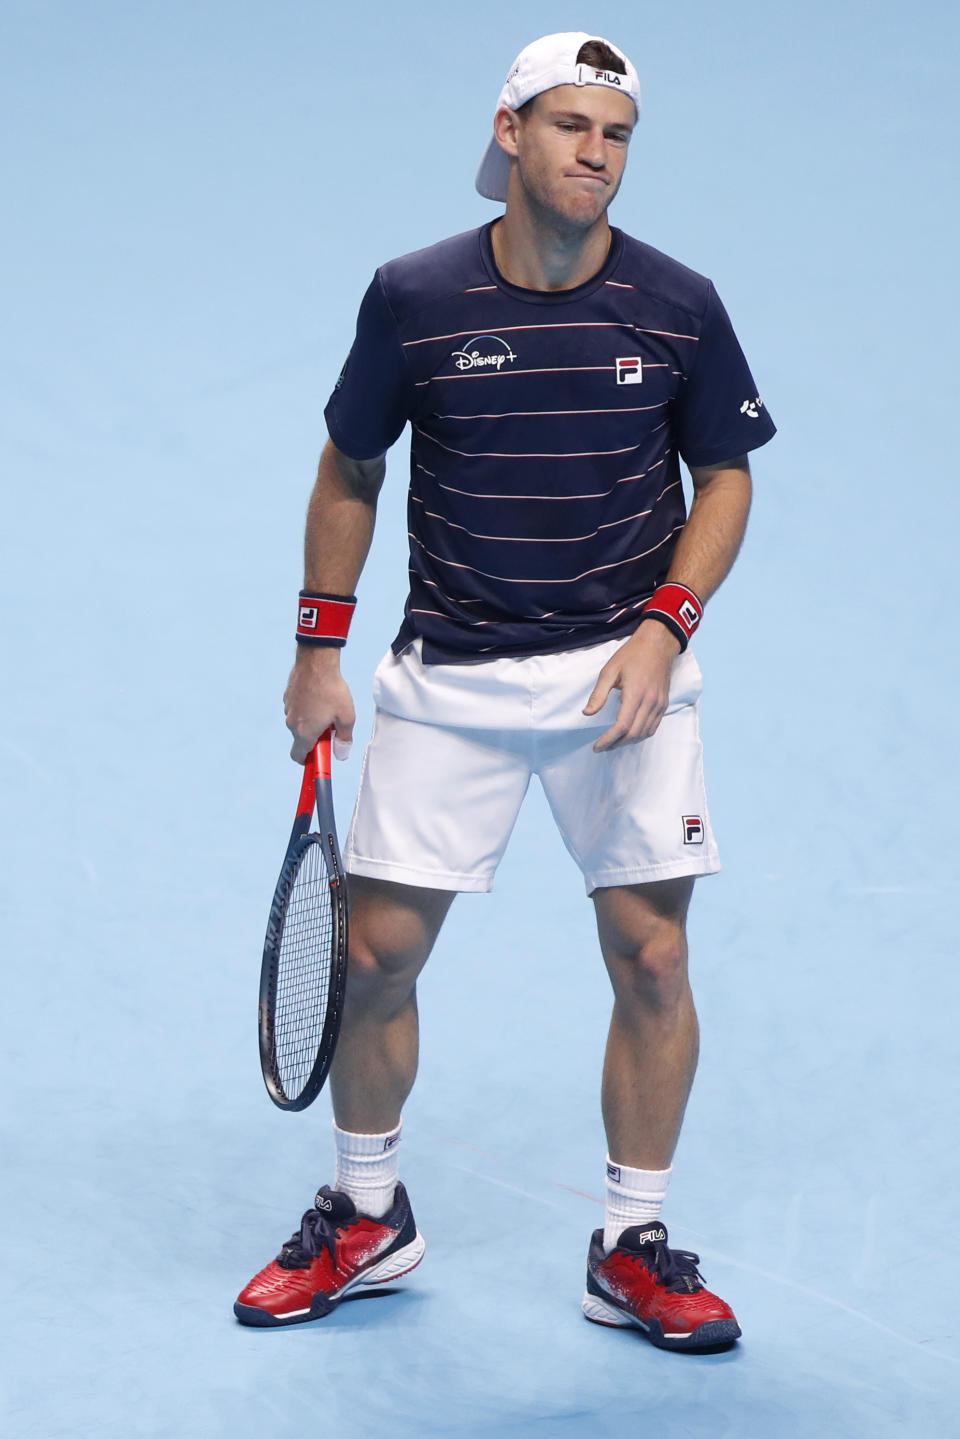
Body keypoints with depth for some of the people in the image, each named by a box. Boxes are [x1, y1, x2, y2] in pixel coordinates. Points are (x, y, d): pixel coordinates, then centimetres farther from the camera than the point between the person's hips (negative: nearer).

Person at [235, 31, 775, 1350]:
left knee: (651, 956, -3)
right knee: (377, 950, 1)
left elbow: (724, 477, 5)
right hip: (448, 678, 0)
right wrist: (319, 651, 6)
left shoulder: (679, 307, -5)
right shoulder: (414, 299, -5)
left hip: (624, 672, 0)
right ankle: (367, 1217, 23)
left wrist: (664, 626, -10)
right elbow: (350, 472, 8)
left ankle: (633, 1249, 13)